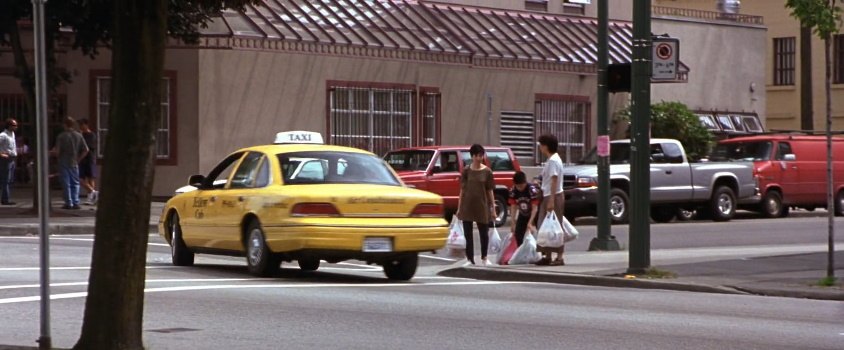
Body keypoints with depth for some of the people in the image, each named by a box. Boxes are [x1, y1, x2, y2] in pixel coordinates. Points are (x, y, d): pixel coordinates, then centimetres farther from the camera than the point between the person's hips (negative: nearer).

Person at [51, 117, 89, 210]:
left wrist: (51, 152, 6)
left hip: (64, 163, -3)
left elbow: (57, 151, -14)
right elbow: (86, 150, 0)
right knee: (75, 183, 9)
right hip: (74, 163, 3)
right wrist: (79, 158, 10)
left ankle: (69, 203, 3)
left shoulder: (61, 136, -11)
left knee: (66, 184, 3)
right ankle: (76, 203, 2)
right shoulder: (78, 135, 1)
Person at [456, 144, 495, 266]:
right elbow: (462, 190, 5)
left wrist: (493, 208, 1)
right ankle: (470, 259, 10)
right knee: (468, 233, 3)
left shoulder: (487, 171, 0)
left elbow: (490, 191, 3)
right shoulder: (466, 171, 2)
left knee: (484, 233, 7)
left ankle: (484, 258, 24)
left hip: (482, 206, -1)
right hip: (467, 206, 1)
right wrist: (459, 208, 3)